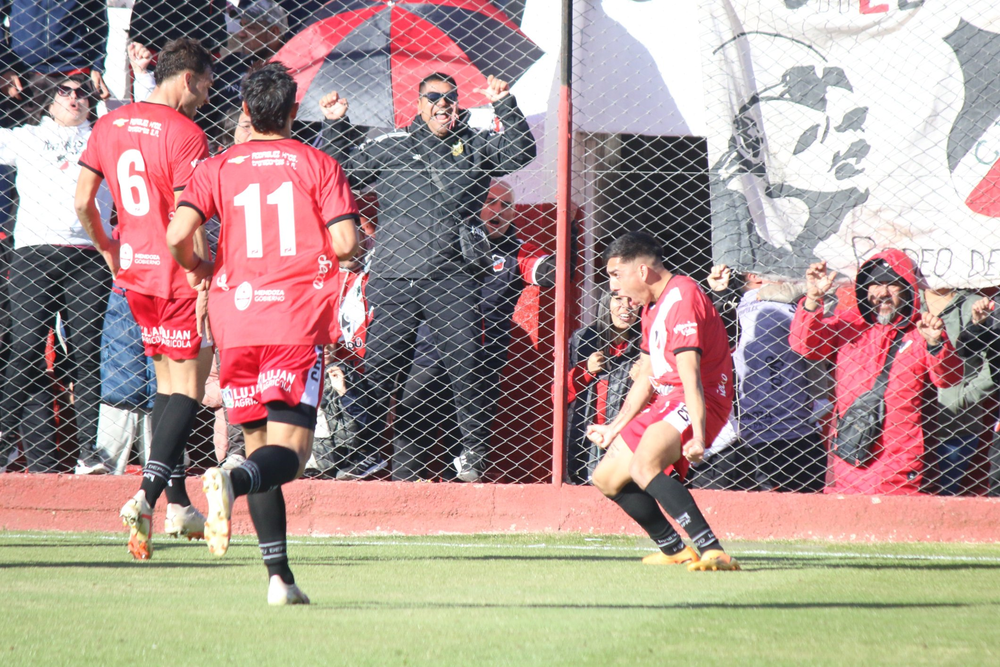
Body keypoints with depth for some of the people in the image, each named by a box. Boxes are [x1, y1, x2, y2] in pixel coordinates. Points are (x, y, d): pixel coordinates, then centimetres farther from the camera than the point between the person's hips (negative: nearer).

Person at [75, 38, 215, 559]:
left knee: (167, 380, 18)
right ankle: (146, 498, -18)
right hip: (177, 276, -7)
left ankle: (177, 502, 19)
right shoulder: (185, 134, -14)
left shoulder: (109, 125, 7)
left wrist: (108, 250, 23)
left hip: (133, 269, 7)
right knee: (188, 390, -3)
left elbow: (82, 202, 9)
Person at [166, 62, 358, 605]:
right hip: (298, 321, -3)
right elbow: (344, 242, -7)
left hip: (236, 320, 3)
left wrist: (195, 268, 15)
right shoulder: (318, 165, 3)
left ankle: (279, 575, 5)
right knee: (290, 450, -7)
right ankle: (232, 480, -40)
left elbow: (178, 233, -6)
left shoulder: (218, 168, 8)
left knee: (259, 447, 11)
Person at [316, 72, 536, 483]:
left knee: (465, 367, -4)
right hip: (393, 279, 0)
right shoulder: (389, 147, 16)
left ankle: (474, 453, 3)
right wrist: (334, 125, 11)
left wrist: (504, 106, -3)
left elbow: (520, 153, 5)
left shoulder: (474, 145, 16)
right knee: (379, 368, 0)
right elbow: (340, 171, 22)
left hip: (452, 280, 0)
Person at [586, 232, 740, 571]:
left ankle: (713, 552, -40)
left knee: (643, 468, -34)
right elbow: (646, 377, 25)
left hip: (695, 403, -11)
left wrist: (697, 436, -32)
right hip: (665, 403, 11)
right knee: (607, 478, 14)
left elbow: (690, 376, -27)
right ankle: (674, 549, 24)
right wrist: (614, 428, 27)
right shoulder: (653, 306, 15)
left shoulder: (681, 298, -18)